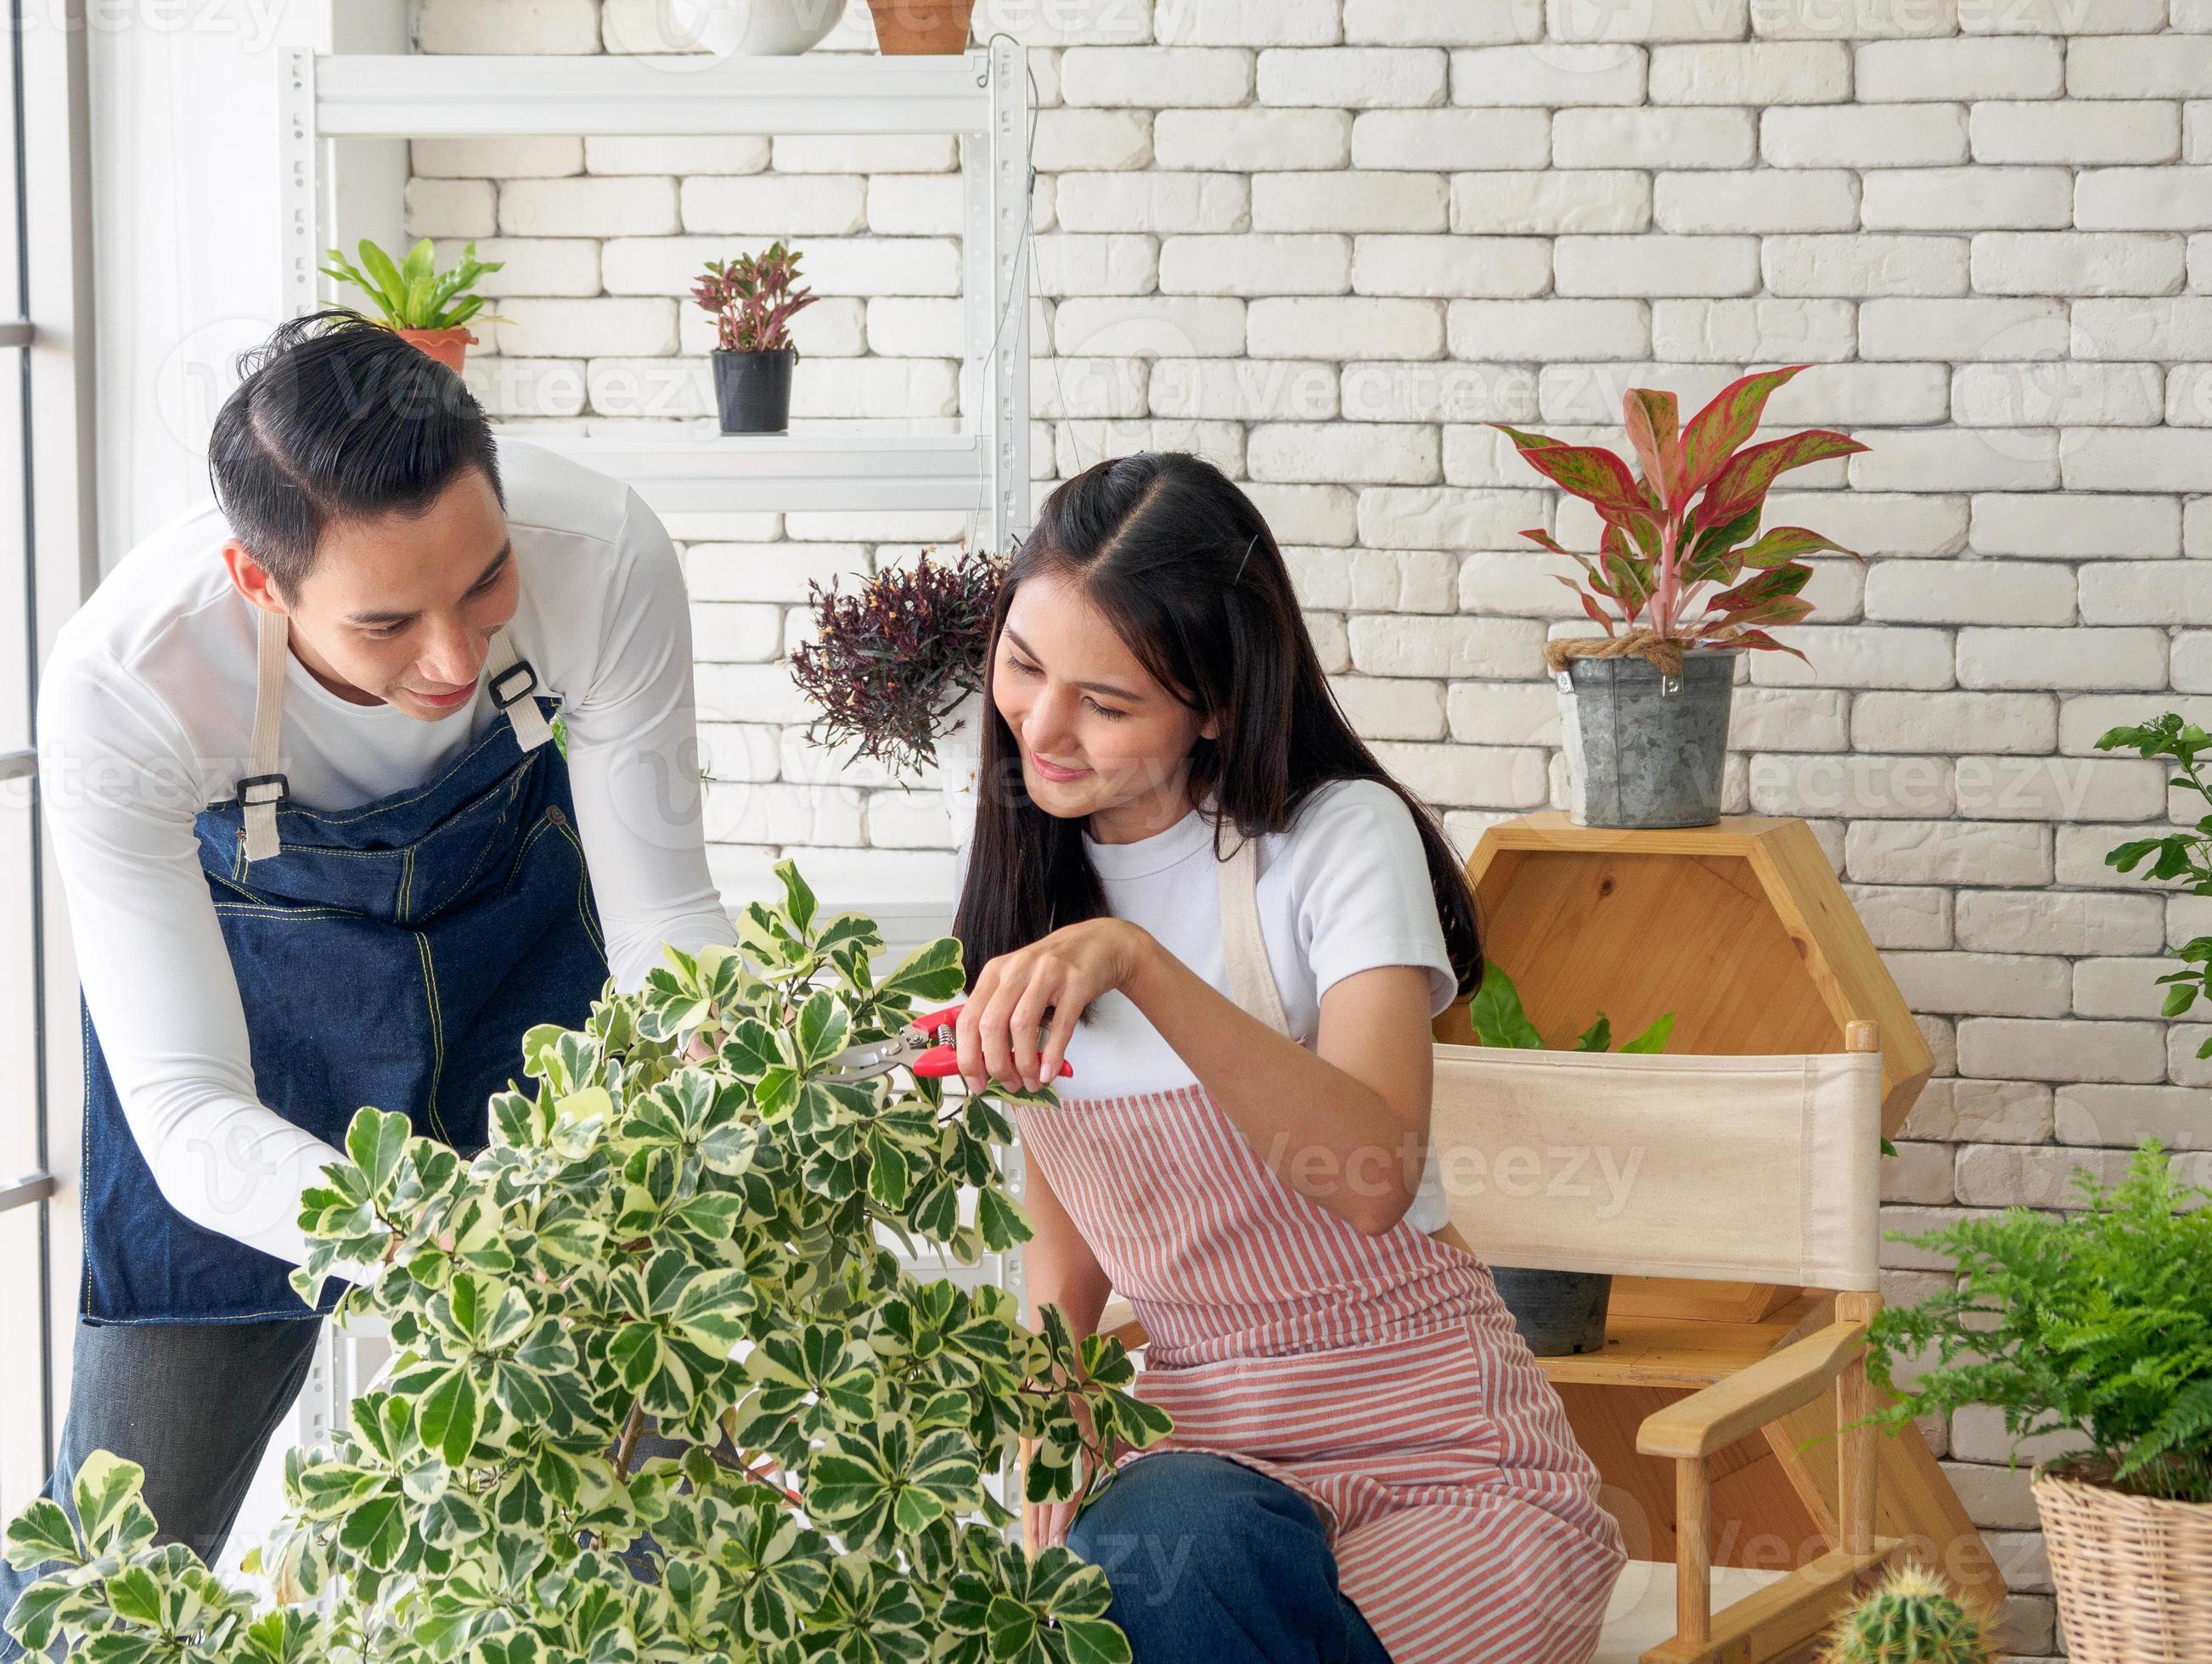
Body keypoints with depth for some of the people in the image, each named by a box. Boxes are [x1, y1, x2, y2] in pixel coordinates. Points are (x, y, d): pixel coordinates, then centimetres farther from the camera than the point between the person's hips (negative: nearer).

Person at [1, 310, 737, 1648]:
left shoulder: (604, 553, -32)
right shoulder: (118, 686, -36)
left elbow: (667, 918, -21)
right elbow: (186, 1112, -36)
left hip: (516, 928, 2)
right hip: (248, 972, -1)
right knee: (134, 1506, -2)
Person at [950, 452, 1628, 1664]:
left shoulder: (1342, 838, -11)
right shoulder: (1020, 868, 7)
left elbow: (1375, 1179, -28)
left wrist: (1138, 964, -38)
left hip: (1432, 1459, -3)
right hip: (1193, 1445, 3)